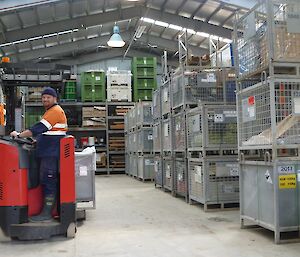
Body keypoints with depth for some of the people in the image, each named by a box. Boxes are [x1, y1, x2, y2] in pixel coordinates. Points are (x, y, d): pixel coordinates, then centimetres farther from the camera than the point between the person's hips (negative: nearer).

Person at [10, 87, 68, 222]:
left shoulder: (55, 111, -12)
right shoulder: (50, 111, 22)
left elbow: (39, 128, -18)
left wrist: (19, 135, -13)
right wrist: (37, 139, 13)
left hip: (51, 154, -10)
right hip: (48, 153, 10)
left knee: (48, 181, -7)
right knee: (47, 181, 12)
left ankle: (46, 213, -3)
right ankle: (47, 211, 19)